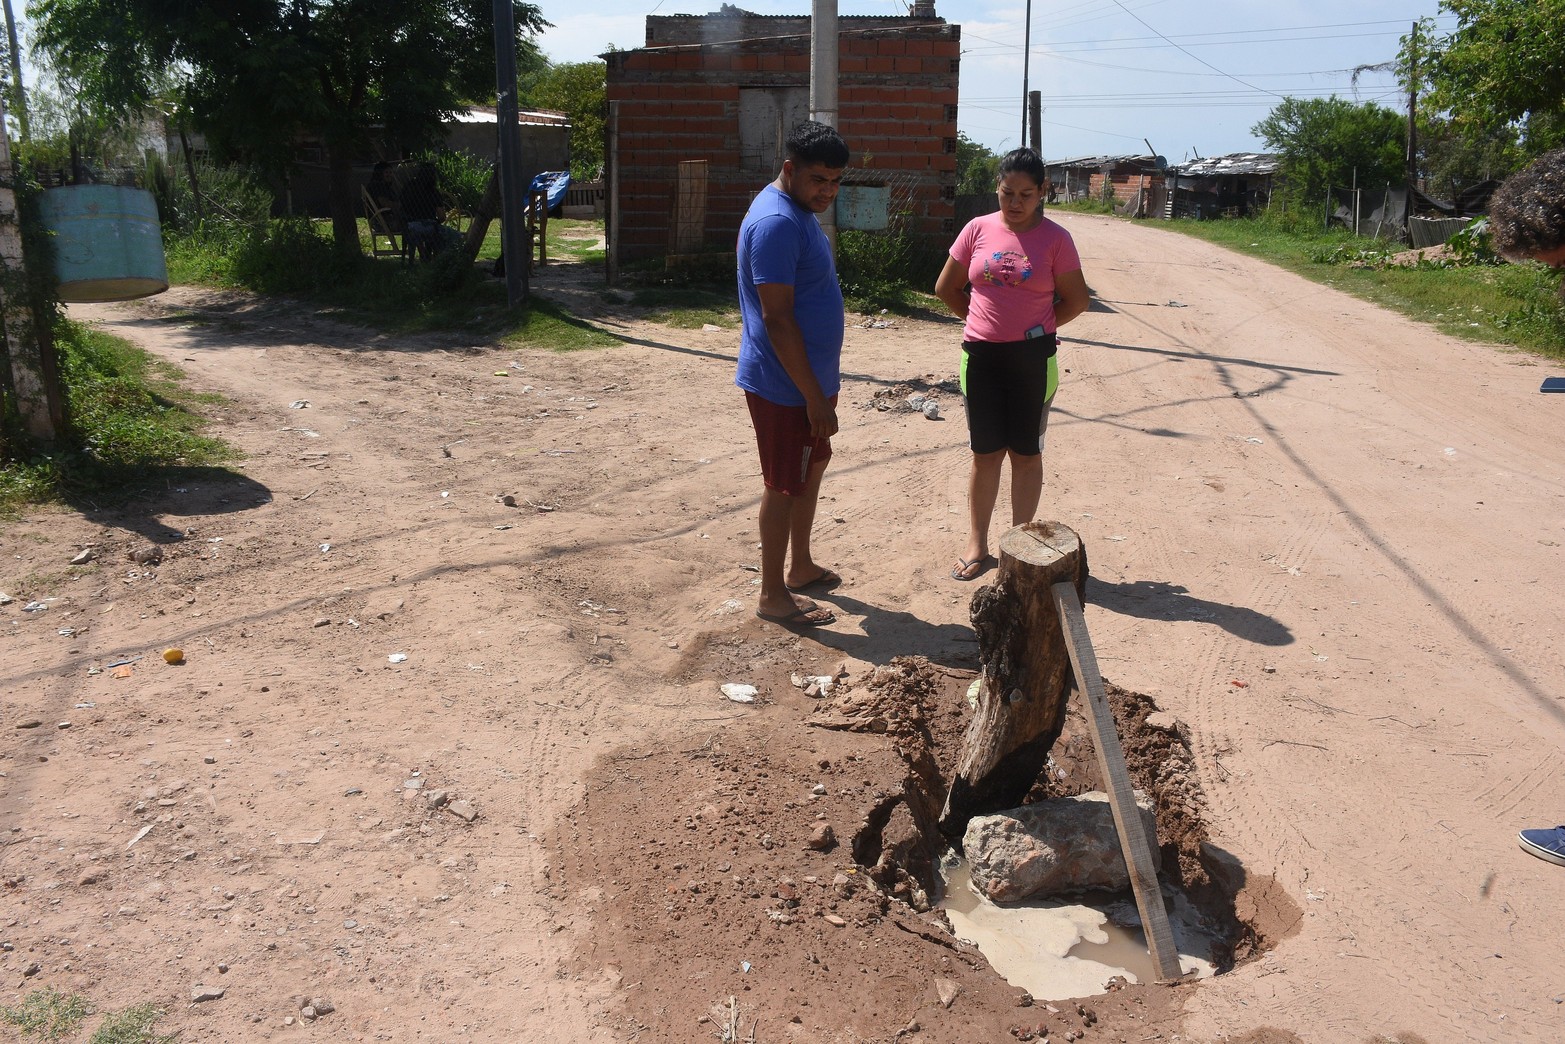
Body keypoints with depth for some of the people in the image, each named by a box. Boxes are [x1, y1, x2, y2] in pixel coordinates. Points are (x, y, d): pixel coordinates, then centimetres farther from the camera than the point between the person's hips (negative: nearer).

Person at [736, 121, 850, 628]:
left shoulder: (799, 212, 10)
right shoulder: (776, 223, -22)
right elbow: (777, 318, -25)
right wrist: (814, 396, -24)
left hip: (809, 378, 10)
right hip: (785, 385, -10)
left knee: (811, 468, 21)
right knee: (784, 486, 1)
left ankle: (800, 566, 37)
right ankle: (773, 595, 14)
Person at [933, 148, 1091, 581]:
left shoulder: (1054, 239, -6)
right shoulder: (978, 230, 0)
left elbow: (1076, 299, 0)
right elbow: (946, 288, 9)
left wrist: (1036, 327, -1)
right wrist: (987, 319, 7)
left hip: (1032, 358, -2)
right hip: (981, 356, 2)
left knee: (1026, 453, 8)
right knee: (985, 453, 9)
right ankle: (977, 546, 18)